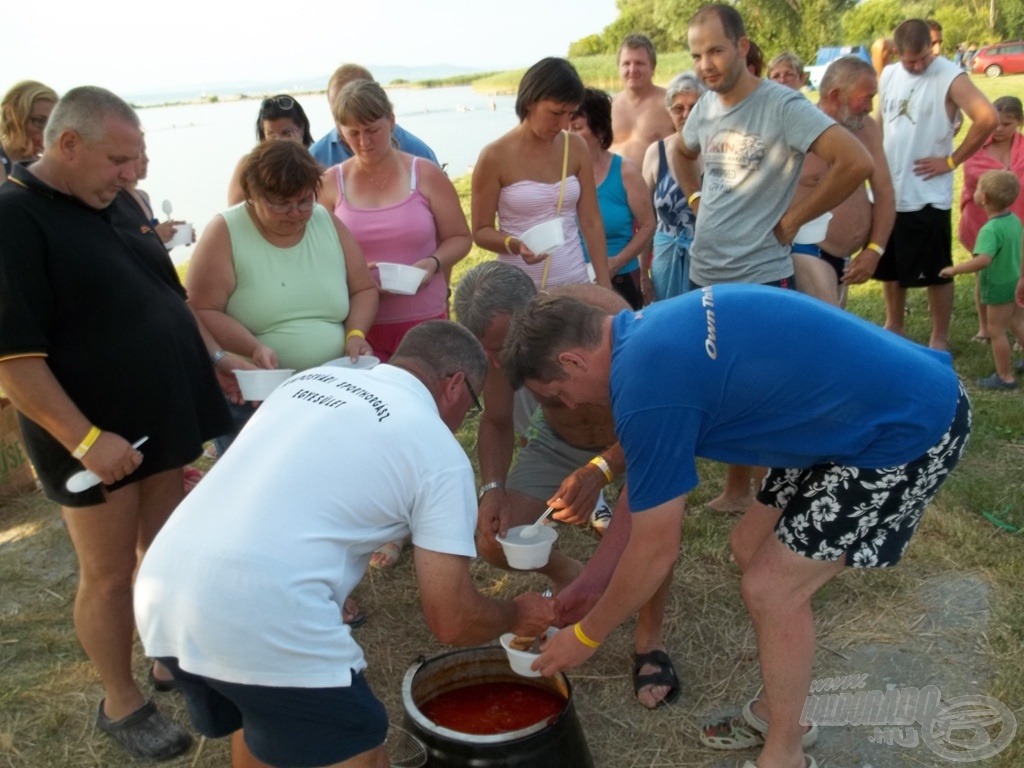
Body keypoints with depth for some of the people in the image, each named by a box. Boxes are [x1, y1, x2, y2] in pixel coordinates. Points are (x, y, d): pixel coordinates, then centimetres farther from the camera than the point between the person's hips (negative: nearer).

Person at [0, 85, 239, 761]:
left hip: (167, 420, 7)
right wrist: (85, 439, -24)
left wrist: (212, 356, 10)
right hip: (99, 440, -7)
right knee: (110, 574, 8)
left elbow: (169, 294, 20)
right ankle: (122, 704, 26)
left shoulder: (116, 202, 8)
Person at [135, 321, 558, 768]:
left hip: (160, 589, 7)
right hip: (260, 617, -7)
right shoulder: (439, 452, 1)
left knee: (255, 721, 31)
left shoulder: (313, 379, 19)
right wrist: (517, 617, 22)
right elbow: (451, 622, 2)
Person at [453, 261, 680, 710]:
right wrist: (493, 487, -24)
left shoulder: (603, 319, -38)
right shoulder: (500, 339, -23)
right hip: (559, 438, 4)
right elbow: (496, 422, -6)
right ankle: (567, 575, 23)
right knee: (494, 542, -12)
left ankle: (650, 638, -7)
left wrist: (600, 470, -49)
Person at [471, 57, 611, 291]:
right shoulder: (495, 157, -8)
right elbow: (481, 230, -3)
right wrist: (515, 245, -23)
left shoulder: (576, 148, 3)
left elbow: (591, 222, 4)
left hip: (576, 282, 3)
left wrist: (604, 285, 0)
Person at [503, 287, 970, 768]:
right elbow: (650, 469, 15)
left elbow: (654, 551, -15)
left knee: (772, 588, -3)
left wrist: (585, 635, 0)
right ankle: (776, 712, 32)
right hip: (900, 392, 9)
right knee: (751, 548, 14)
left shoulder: (646, 383, -25)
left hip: (911, 428, -9)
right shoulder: (646, 330, 3)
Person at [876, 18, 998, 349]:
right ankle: (893, 326, 34)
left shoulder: (950, 77, -11)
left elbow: (988, 119, -20)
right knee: (890, 267, 17)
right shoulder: (889, 76, 7)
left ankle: (939, 338, 16)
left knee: (936, 272, 3)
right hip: (887, 192, 6)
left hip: (927, 196, -6)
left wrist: (952, 160, -15)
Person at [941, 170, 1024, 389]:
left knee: (996, 331, 6)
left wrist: (954, 269, -32)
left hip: (999, 287, -9)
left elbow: (983, 260, -42)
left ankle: (1005, 377, 16)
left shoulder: (990, 229, -29)